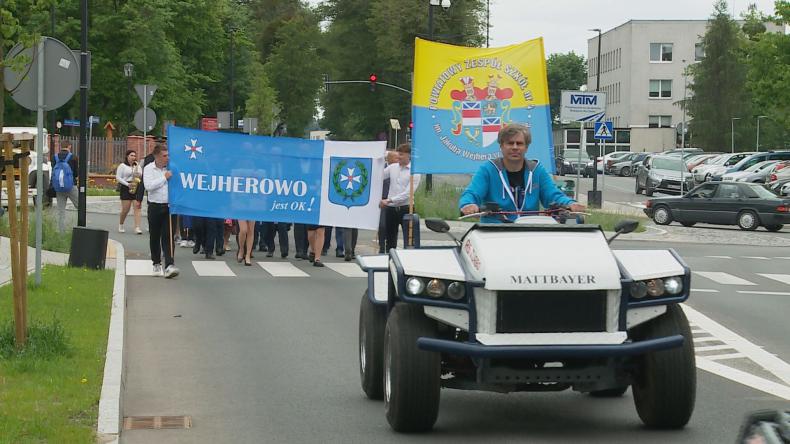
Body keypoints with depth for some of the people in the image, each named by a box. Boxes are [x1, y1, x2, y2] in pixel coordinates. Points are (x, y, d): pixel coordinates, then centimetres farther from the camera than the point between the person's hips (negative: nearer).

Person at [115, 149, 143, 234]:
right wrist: (127, 184, -13)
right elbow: (118, 177, -3)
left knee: (137, 207, -11)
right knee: (125, 209, -4)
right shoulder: (122, 166, 3)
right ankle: (120, 225, 21)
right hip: (126, 189, -3)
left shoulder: (138, 166, 17)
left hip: (137, 188, 3)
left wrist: (140, 176, -3)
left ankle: (137, 228, -17)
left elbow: (142, 176, 22)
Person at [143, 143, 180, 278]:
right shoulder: (148, 169, 1)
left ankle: (169, 265, -15)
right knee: (155, 237, 10)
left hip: (169, 207, 0)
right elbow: (148, 186, -12)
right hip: (154, 207, 0)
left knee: (168, 237, -8)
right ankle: (156, 263, 24)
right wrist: (164, 178, -11)